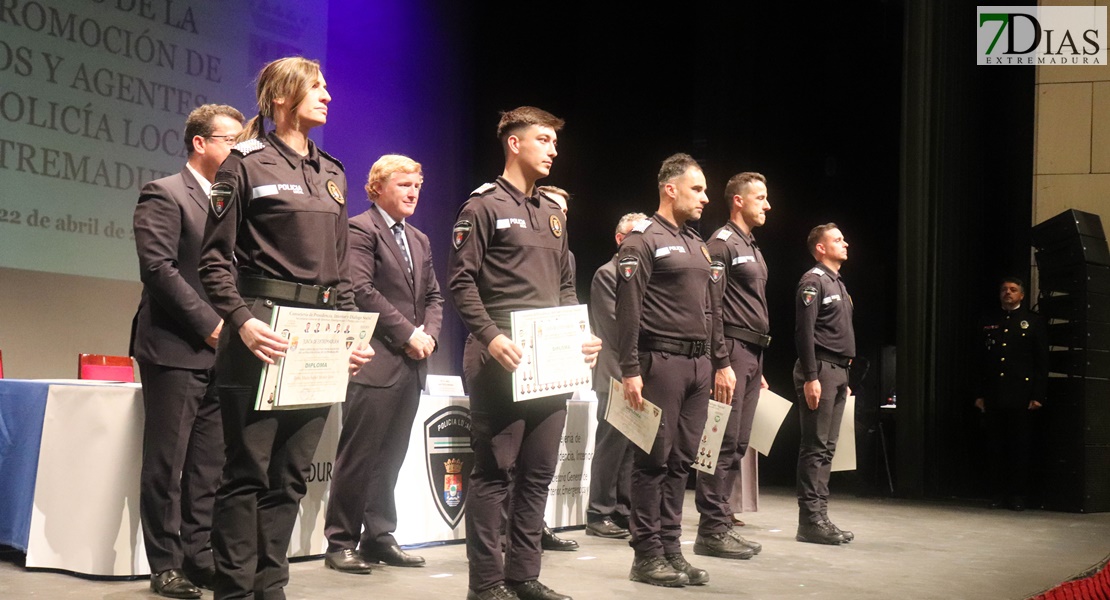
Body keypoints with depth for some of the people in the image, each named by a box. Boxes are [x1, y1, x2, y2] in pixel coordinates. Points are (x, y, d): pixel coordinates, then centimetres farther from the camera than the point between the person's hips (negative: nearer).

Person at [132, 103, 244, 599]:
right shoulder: (163, 195, -5)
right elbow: (158, 268, -15)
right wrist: (210, 323, -17)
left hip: (218, 353, 7)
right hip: (175, 351, -7)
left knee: (208, 466, 9)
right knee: (166, 465, 0)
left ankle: (198, 557, 16)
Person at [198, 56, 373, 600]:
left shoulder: (332, 174, 17)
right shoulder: (247, 163, -1)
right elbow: (215, 257, -5)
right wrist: (241, 321, -18)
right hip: (263, 331, -6)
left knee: (291, 473, 8)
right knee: (248, 471, -3)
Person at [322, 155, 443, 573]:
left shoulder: (419, 240, 21)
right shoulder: (360, 229, -4)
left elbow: (433, 295, 19)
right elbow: (362, 291, -14)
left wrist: (429, 333, 0)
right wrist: (408, 333, -14)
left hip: (411, 364, 8)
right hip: (376, 362, -7)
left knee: (390, 457, 10)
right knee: (358, 456, -3)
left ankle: (378, 536, 18)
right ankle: (341, 542, 4)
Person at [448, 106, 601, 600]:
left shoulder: (553, 214, 20)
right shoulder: (484, 206, -2)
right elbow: (462, 281, -9)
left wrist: (581, 336, 7)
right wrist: (490, 337, -21)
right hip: (502, 358, -7)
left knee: (538, 472, 9)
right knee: (493, 471, -4)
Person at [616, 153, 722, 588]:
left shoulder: (697, 243, 20)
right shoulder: (644, 239, -6)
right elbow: (628, 310, -12)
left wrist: (716, 362, 17)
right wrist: (630, 370, -17)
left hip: (698, 363, 8)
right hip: (660, 361, -8)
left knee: (682, 460, 9)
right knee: (654, 459, -4)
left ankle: (671, 548, 15)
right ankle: (646, 555, 2)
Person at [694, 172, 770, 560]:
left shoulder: (752, 248, 22)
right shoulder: (722, 243, -7)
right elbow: (712, 307, -14)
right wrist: (722, 363, -20)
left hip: (752, 353, 9)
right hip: (732, 350, -9)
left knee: (737, 445, 9)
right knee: (724, 444, -9)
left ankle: (721, 526, 13)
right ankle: (712, 531, -6)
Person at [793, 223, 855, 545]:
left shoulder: (838, 284, 21)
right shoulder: (813, 281, -8)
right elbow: (804, 332, -15)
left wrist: (844, 379, 19)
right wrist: (811, 377, -21)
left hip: (838, 372, 9)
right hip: (820, 370, -9)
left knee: (827, 447, 9)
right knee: (815, 447, -8)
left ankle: (819, 515, 12)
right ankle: (810, 520, -7)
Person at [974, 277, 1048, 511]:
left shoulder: (1033, 321, 4)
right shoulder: (990, 323, 14)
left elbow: (1042, 362, 0)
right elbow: (982, 361, 13)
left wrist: (1038, 395, -8)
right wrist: (979, 394, 6)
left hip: (1020, 395, -3)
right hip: (994, 396, 3)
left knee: (1020, 446, 1)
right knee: (996, 446, 4)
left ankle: (1018, 494, 7)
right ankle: (1000, 493, 11)